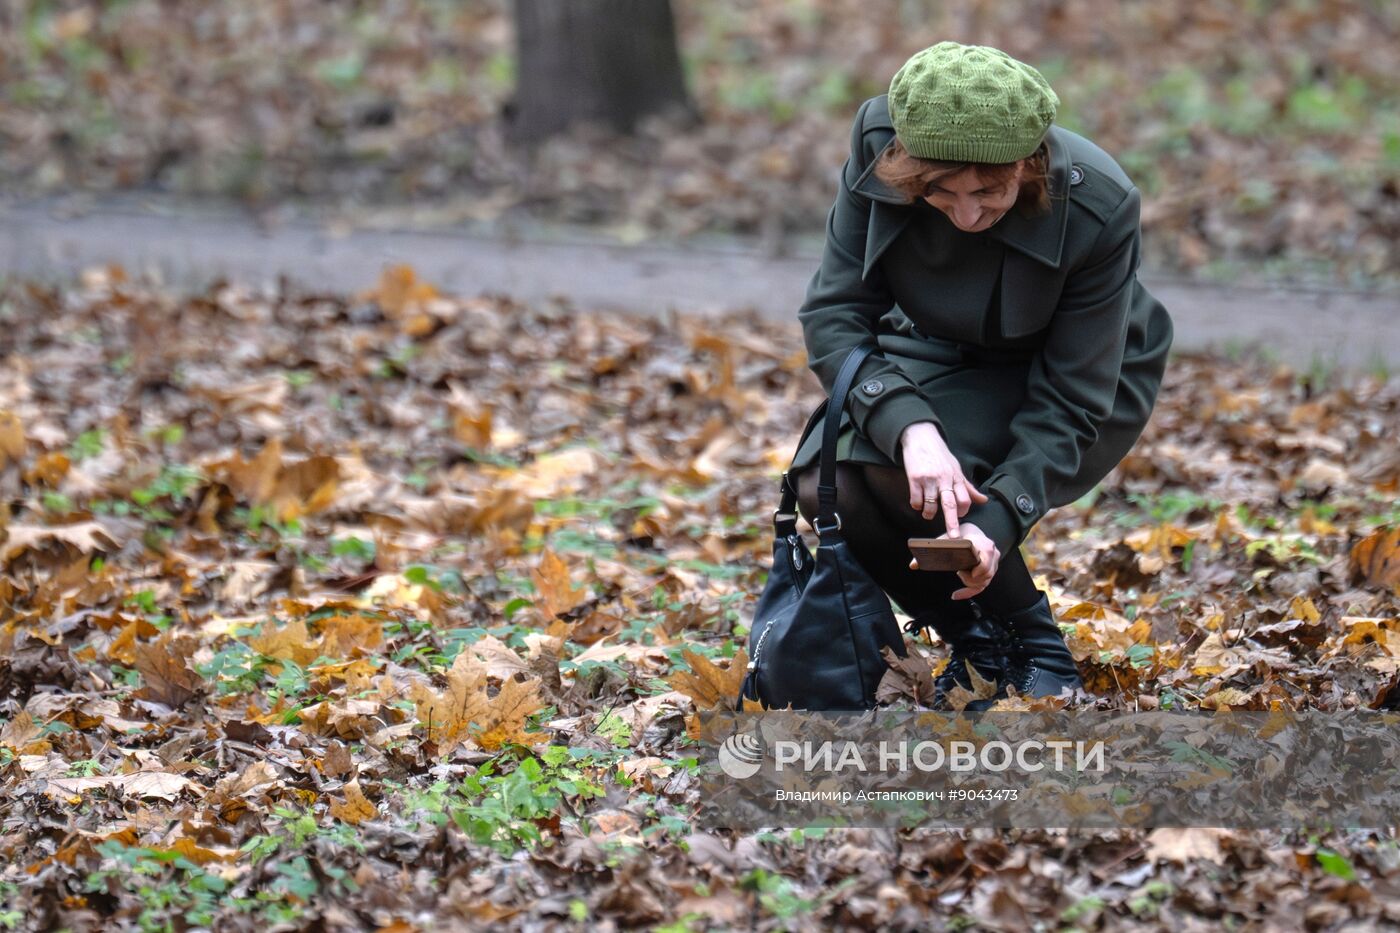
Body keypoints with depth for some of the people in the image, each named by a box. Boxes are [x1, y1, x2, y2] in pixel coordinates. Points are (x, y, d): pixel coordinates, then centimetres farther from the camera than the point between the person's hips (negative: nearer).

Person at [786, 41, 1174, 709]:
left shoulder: (1098, 209, -31)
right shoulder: (878, 147, -24)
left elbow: (1069, 403, -26)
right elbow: (833, 313, -21)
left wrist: (996, 521, -41)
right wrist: (908, 425, -40)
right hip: (944, 364, 4)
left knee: (880, 464, -30)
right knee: (822, 483, -23)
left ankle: (1034, 650, -8)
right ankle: (975, 644, 3)